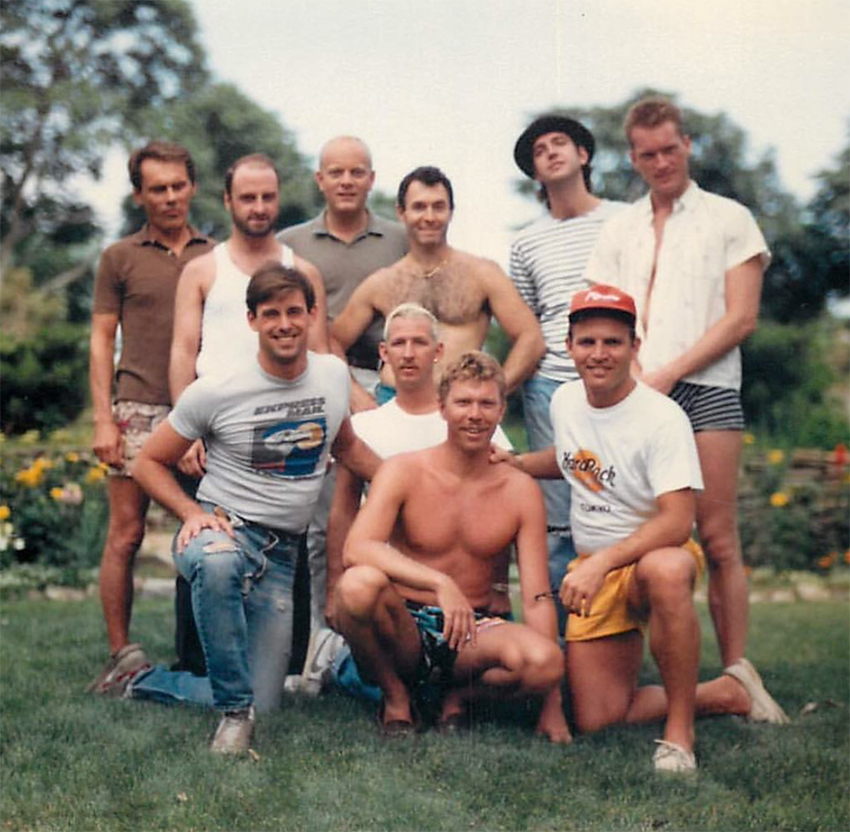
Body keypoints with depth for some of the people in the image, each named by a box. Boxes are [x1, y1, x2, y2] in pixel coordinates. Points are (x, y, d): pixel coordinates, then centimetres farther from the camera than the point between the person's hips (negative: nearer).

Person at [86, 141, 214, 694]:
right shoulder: (121, 258, 9)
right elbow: (102, 341, 7)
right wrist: (103, 418, -3)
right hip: (138, 410, -1)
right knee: (126, 534, -3)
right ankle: (121, 654, 6)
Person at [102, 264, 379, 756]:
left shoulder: (334, 375, 4)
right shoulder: (215, 392, -9)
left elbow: (346, 446, 24)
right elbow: (151, 462, 0)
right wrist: (192, 512, -16)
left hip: (282, 553, 4)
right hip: (221, 528, -4)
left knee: (262, 705, -1)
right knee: (218, 562, -45)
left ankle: (146, 682, 23)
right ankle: (235, 711, -28)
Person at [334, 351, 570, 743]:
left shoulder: (520, 491, 1)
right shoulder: (403, 472, -5)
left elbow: (537, 597, -3)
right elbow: (356, 549, -22)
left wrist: (552, 704, -10)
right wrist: (440, 583, -36)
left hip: (472, 633, 1)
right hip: (404, 630, -1)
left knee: (544, 660, -31)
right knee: (360, 584, -35)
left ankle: (460, 694, 3)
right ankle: (395, 695, -5)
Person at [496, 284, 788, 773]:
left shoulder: (662, 418, -18)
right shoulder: (565, 400, 4)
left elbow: (677, 521, -27)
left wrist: (602, 563, -36)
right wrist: (515, 463, 13)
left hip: (657, 552, -6)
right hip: (593, 568, 6)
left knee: (664, 570, -45)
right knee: (595, 720, -5)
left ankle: (679, 729, -27)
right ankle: (726, 693, 14)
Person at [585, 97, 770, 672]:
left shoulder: (729, 220, 10)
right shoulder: (620, 231, 20)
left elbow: (741, 319, 1)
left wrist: (668, 373, -8)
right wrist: (631, 375, -6)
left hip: (705, 388, -3)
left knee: (718, 538, -7)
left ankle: (735, 675, -3)